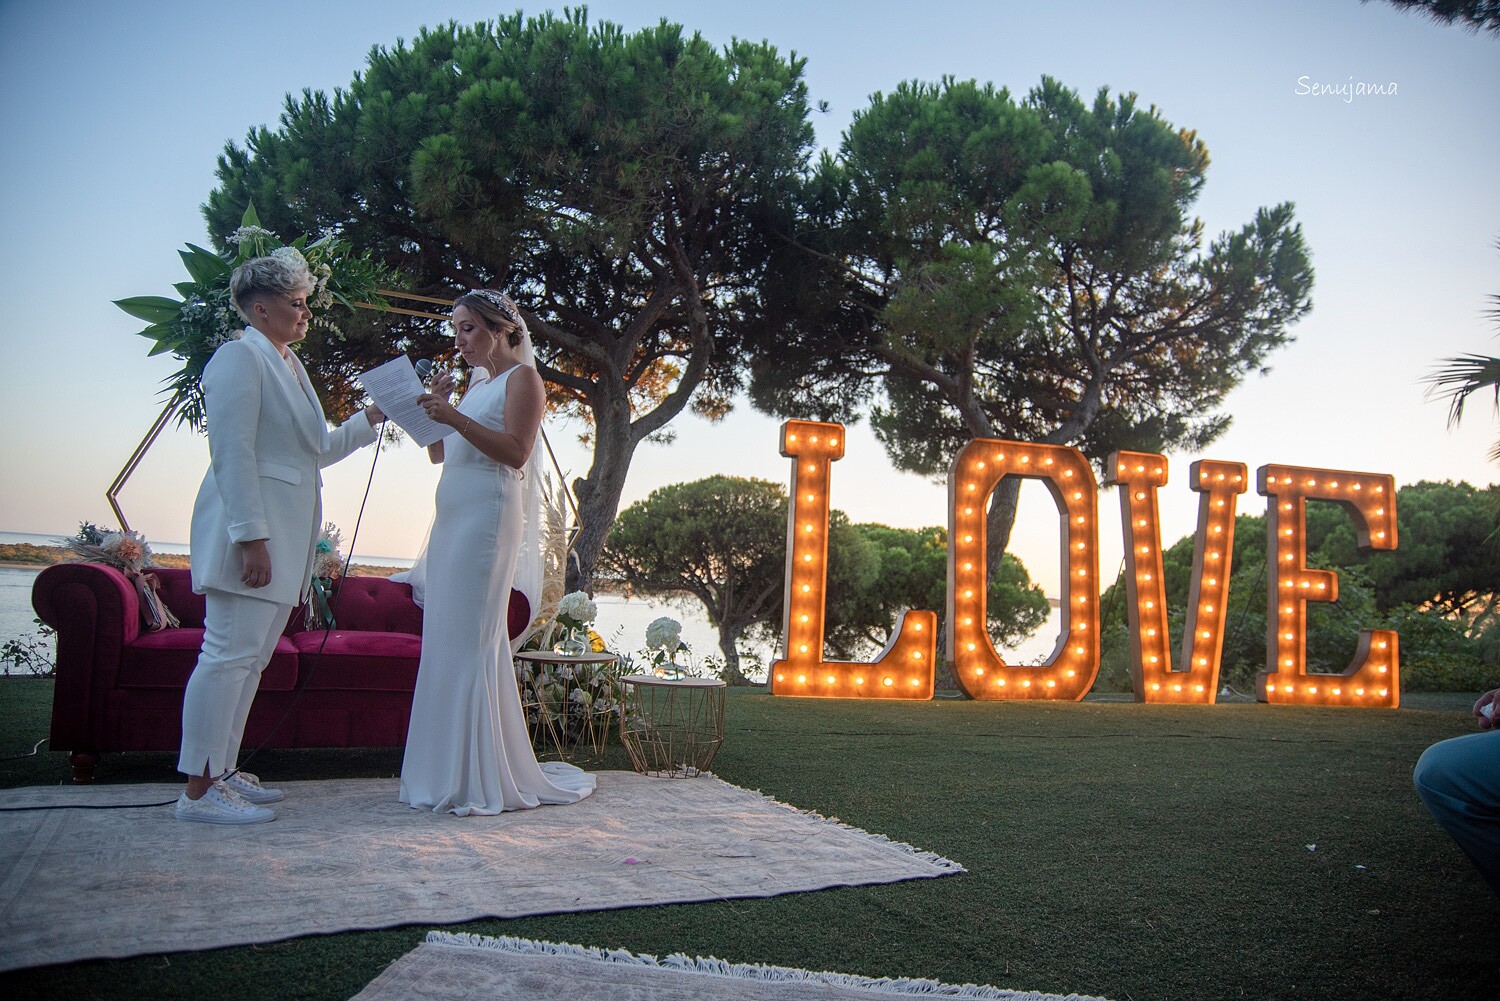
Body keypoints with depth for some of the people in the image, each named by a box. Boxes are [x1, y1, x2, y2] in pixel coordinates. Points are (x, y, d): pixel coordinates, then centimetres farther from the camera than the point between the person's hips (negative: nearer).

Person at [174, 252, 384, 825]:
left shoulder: (290, 365, 22)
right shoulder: (240, 358, -7)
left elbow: (319, 449, 29)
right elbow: (232, 454, -16)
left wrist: (370, 419, 17)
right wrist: (251, 538, -22)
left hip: (285, 536, 10)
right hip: (252, 533, -10)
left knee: (251, 659, 11)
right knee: (229, 655, -9)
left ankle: (222, 773, 18)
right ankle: (198, 791, -4)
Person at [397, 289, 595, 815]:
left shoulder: (522, 378, -1)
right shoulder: (475, 382, 23)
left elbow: (516, 451, -14)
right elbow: (438, 452, 24)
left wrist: (456, 418, -22)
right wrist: (434, 404, 9)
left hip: (487, 516, -8)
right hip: (451, 517, 8)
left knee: (471, 640, -10)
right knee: (445, 641, 6)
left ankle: (480, 780, -4)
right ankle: (447, 772, 14)